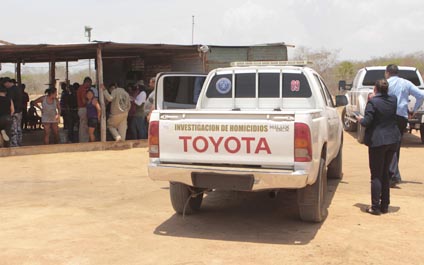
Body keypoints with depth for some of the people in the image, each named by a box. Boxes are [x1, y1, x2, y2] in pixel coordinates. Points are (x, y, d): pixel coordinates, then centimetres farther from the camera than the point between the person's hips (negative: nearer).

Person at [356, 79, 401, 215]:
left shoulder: (372, 102, -15)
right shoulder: (394, 100, 4)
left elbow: (367, 122, -19)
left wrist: (360, 119, 2)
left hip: (377, 141, -6)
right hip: (392, 140, 6)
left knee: (376, 175, 1)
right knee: (385, 174, 16)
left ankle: (375, 206, 3)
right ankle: (385, 205, 21)